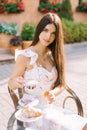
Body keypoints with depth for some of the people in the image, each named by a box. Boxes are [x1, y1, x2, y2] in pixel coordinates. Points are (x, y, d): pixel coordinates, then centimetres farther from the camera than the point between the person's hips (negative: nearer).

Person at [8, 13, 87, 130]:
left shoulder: (54, 55, 4)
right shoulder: (25, 56, -12)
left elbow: (61, 84, 7)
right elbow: (11, 84, -5)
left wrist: (53, 93, -15)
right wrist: (16, 82, -28)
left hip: (49, 107, 5)